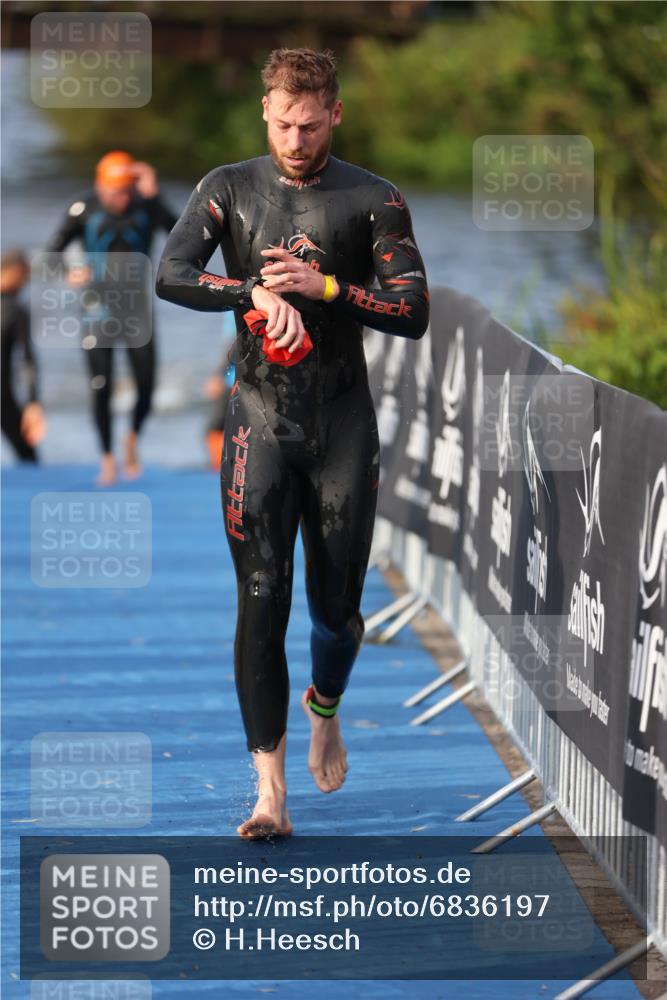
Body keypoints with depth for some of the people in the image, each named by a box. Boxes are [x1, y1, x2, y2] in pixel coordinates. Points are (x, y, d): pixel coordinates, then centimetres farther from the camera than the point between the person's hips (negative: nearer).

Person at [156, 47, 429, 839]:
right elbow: (170, 275, -10)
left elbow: (414, 314, -6)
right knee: (260, 601, -7)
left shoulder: (372, 200, 1)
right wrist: (258, 293, -23)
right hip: (260, 417, 0)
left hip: (343, 418, 0)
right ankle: (269, 790, -8)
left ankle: (324, 709, 40)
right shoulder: (230, 190, 4)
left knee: (337, 604, 5)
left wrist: (325, 287, -18)